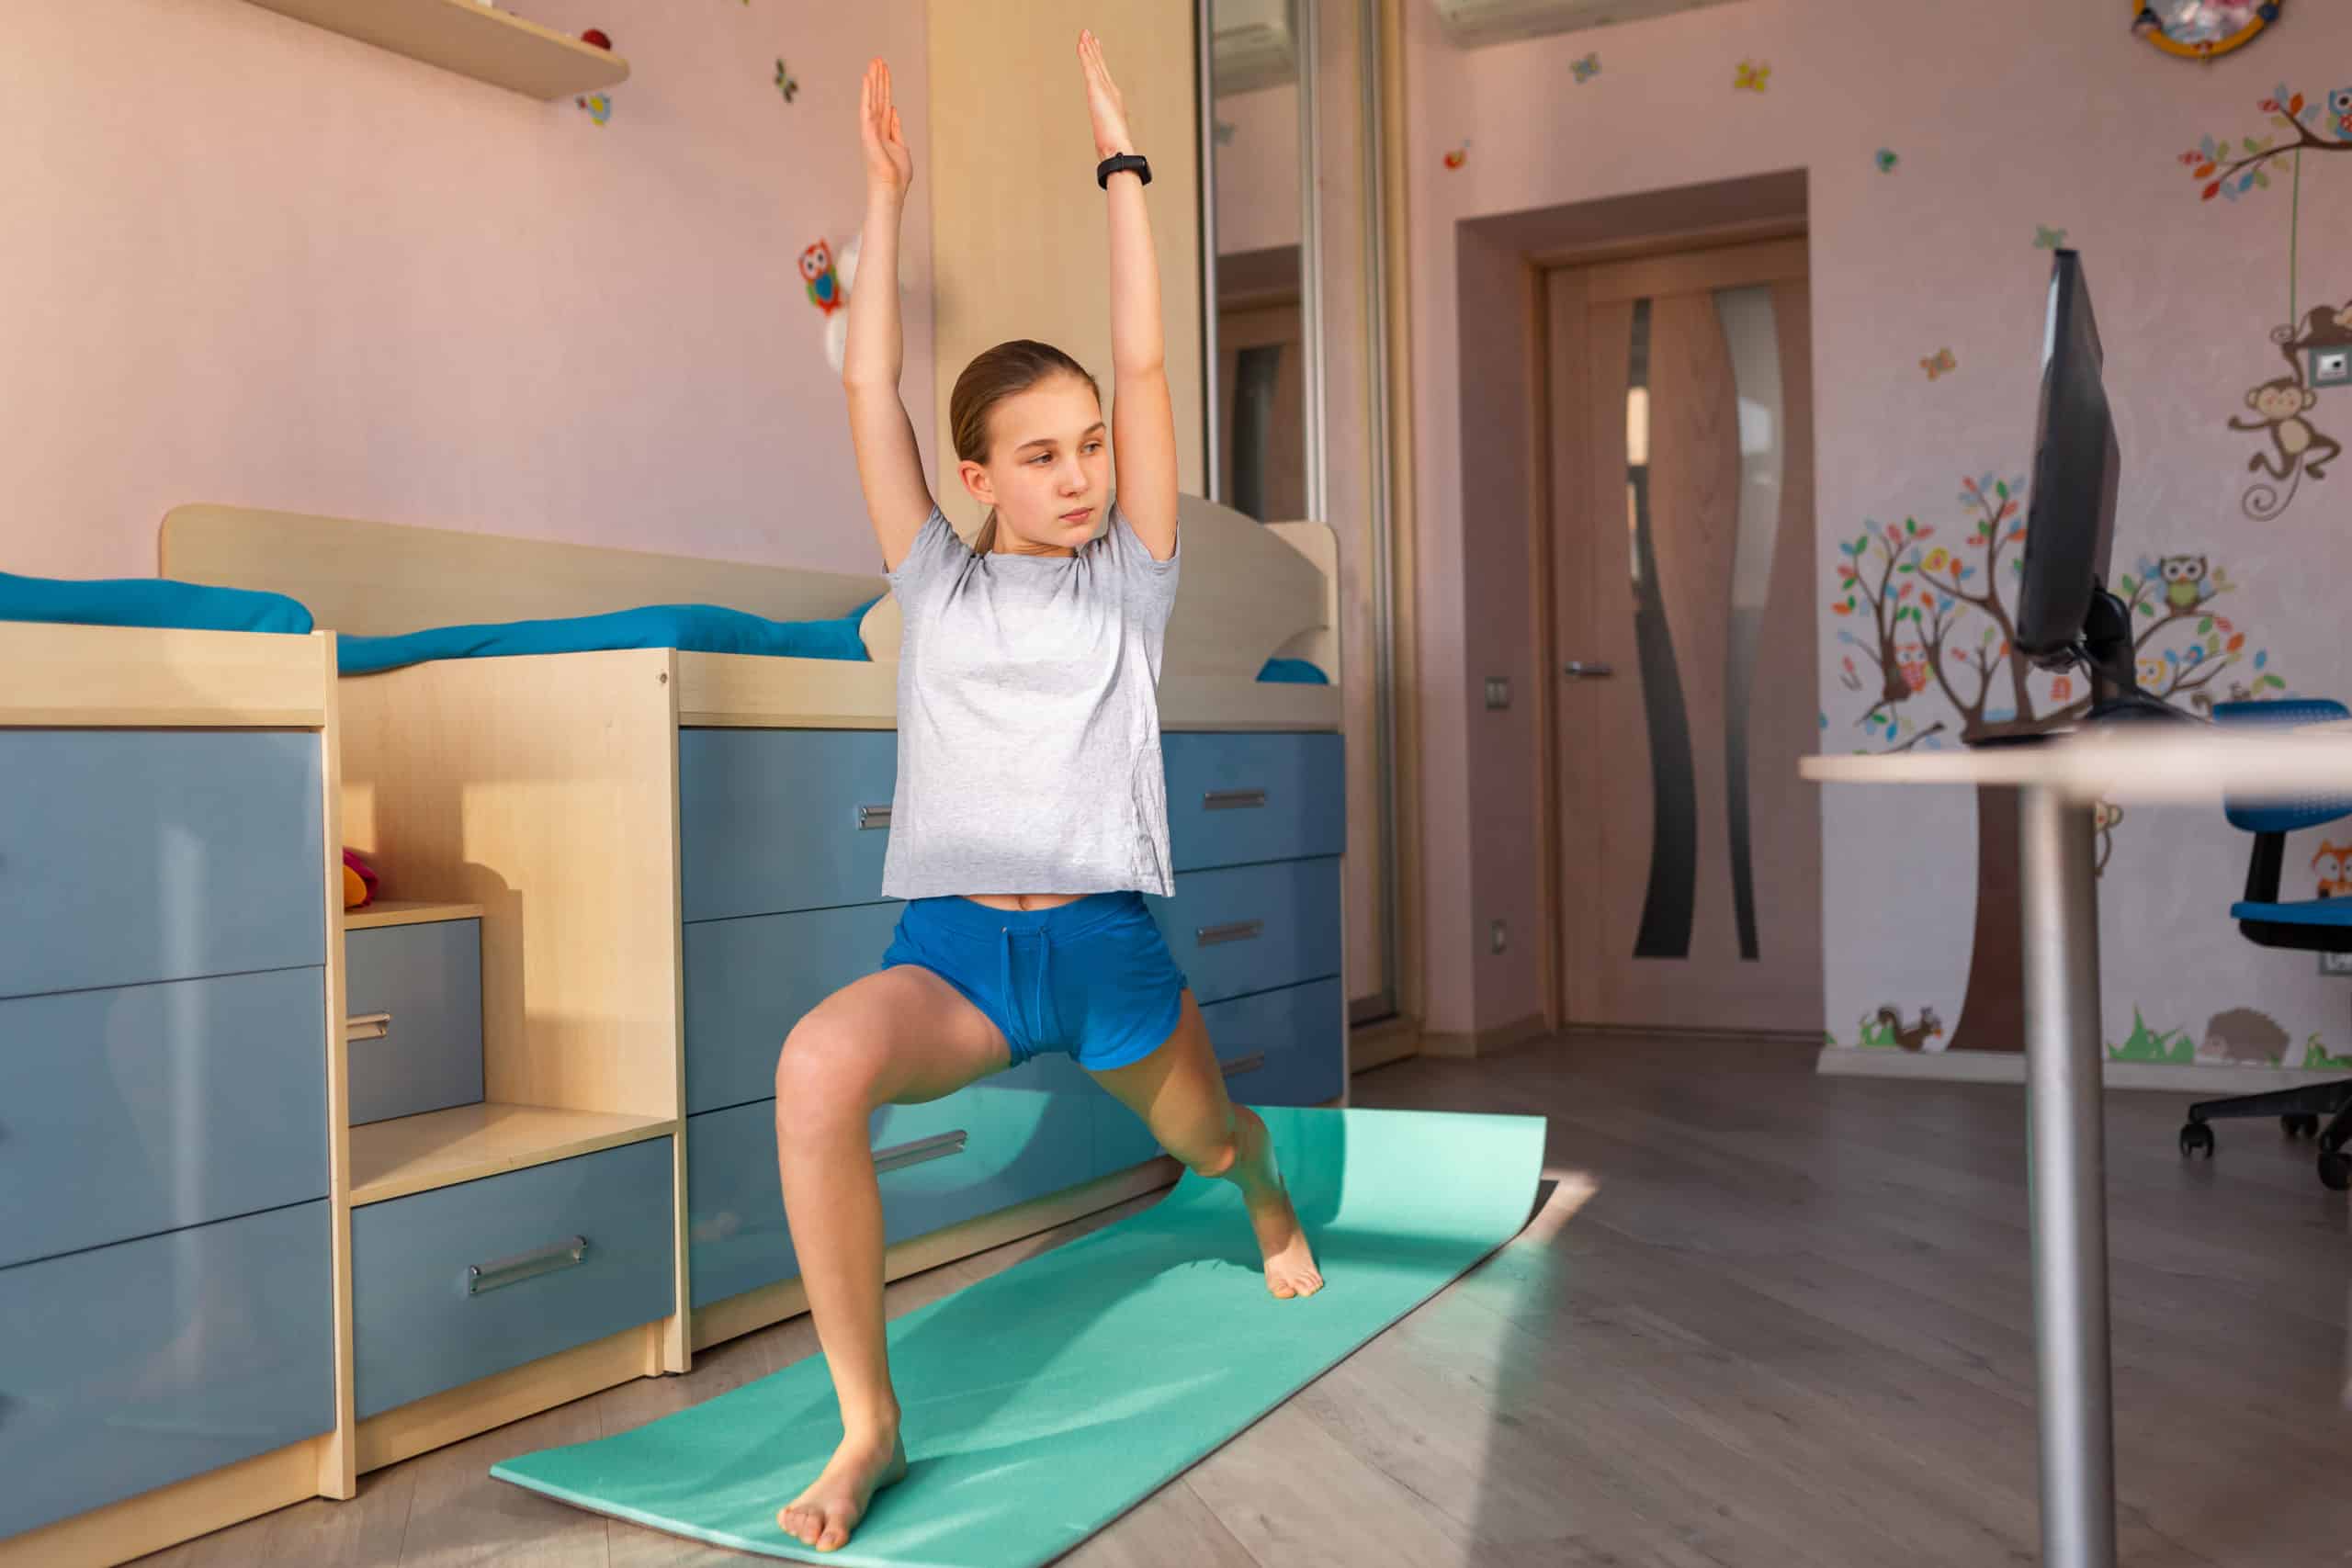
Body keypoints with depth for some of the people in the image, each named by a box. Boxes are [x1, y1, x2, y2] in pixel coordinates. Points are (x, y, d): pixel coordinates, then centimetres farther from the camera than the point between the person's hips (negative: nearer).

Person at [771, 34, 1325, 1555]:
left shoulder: (1130, 577, 7)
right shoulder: (937, 581, 10)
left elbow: (1144, 364, 0)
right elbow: (871, 384, 7)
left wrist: (1121, 163, 2)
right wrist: (889, 192, 9)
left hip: (1107, 938, 1)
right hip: (949, 945, -1)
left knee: (1209, 1138, 19)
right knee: (817, 1062, -32)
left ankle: (1271, 1201, 61)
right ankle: (871, 1422, -17)